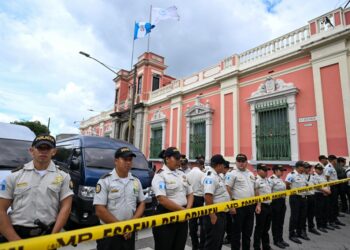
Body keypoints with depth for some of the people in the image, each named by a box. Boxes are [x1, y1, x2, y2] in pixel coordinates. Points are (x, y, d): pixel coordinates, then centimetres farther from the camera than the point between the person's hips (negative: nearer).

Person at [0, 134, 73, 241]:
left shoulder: (63, 176, -1)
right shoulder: (15, 175, 2)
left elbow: (65, 207, -4)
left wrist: (52, 236, -13)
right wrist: (15, 240, -9)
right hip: (17, 233, 1)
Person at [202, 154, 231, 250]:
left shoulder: (216, 176, 10)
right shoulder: (210, 177, -23)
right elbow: (208, 197, -31)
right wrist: (212, 216, -28)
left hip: (221, 213, 10)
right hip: (215, 215, -10)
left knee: (219, 241, 22)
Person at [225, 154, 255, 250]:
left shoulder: (251, 174, 12)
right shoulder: (232, 174, -9)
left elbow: (255, 190, 17)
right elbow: (227, 190, -13)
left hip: (250, 205, 6)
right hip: (238, 206, -6)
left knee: (248, 231, 17)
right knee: (236, 231, 5)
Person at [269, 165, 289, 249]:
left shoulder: (280, 179, 12)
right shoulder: (271, 179, -17)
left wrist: (284, 201, 18)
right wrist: (272, 201, -19)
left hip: (282, 201, 9)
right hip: (275, 202, -8)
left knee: (281, 221, 16)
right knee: (275, 222, 5)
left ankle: (280, 239, 29)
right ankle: (276, 240, 18)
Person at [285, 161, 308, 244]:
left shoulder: (303, 175, 11)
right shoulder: (291, 175, -17)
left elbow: (306, 185, 23)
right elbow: (286, 185, -19)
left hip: (303, 197, 8)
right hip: (295, 198, -8)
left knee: (302, 216, 16)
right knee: (294, 216, -1)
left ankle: (299, 232, 31)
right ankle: (292, 235, 12)